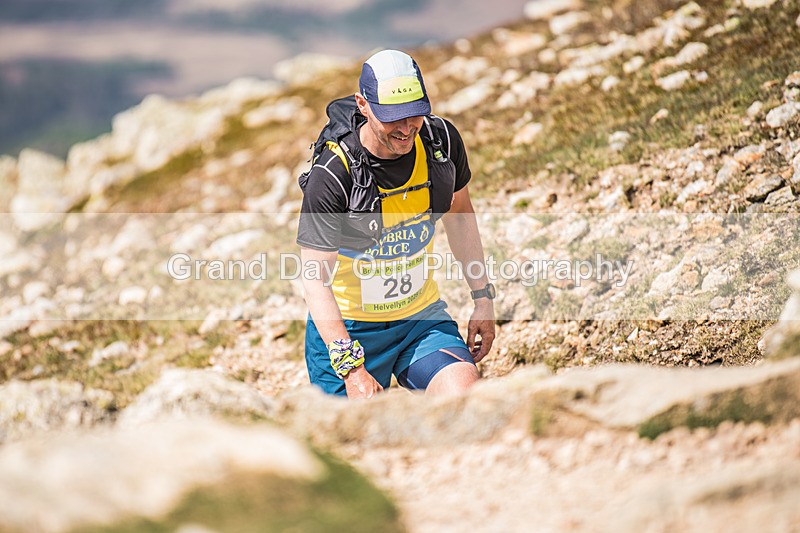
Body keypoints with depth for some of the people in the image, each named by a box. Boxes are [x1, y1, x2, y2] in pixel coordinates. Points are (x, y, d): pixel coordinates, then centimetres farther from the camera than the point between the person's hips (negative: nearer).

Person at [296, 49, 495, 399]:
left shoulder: (442, 140, -9)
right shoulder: (331, 175, -24)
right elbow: (315, 278, -23)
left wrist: (483, 297, 11)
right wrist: (350, 367, -32)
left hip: (422, 317, 3)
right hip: (347, 327, -3)